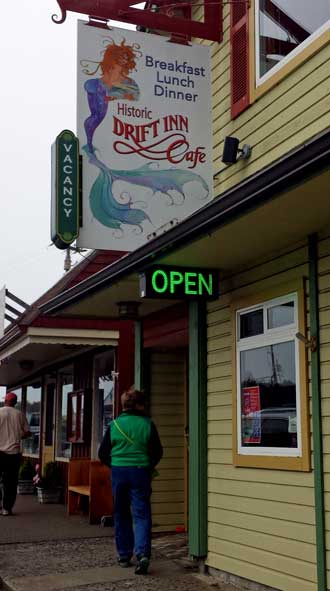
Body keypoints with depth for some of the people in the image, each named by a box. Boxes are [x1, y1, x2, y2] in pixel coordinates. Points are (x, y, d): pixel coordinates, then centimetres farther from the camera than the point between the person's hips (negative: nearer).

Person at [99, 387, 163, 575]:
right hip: (141, 473, -2)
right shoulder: (147, 424, -4)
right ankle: (143, 553, -15)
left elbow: (103, 453, 3)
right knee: (142, 514, 1)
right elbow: (158, 452, 1)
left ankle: (124, 556, 20)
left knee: (121, 515, 15)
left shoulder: (114, 424, 0)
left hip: (118, 472, 2)